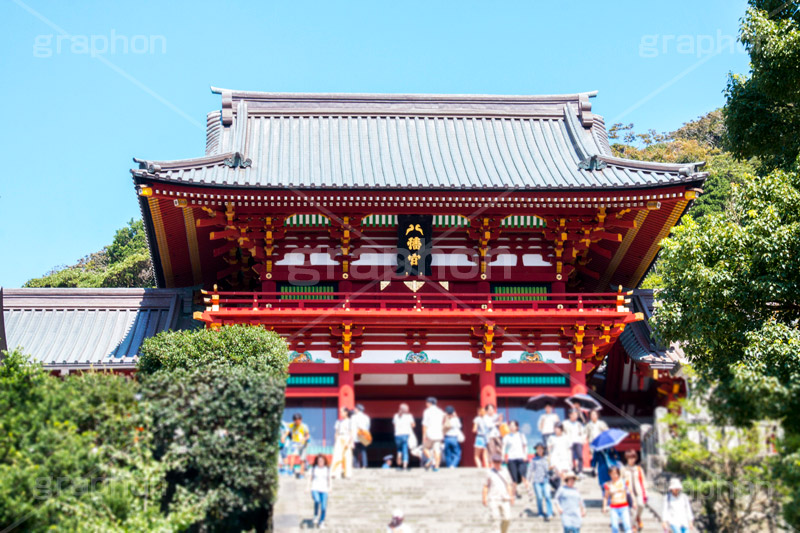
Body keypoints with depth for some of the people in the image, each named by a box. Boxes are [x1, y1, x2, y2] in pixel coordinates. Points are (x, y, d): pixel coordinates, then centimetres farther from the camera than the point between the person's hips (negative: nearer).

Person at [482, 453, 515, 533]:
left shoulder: (505, 471, 11)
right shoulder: (489, 473, 3)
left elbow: (509, 485, 16)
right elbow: (485, 487, 4)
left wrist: (511, 497, 12)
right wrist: (484, 498, -2)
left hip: (505, 498, 3)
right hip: (493, 499, -3)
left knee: (507, 519, -2)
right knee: (495, 517, -21)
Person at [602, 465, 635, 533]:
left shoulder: (624, 482, 0)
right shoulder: (608, 485, -1)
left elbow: (630, 492, 7)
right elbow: (606, 497, 6)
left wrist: (634, 502, 3)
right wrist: (604, 506, -4)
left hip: (624, 507, 0)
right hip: (614, 508, 0)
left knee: (627, 524, -7)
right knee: (614, 526, -5)